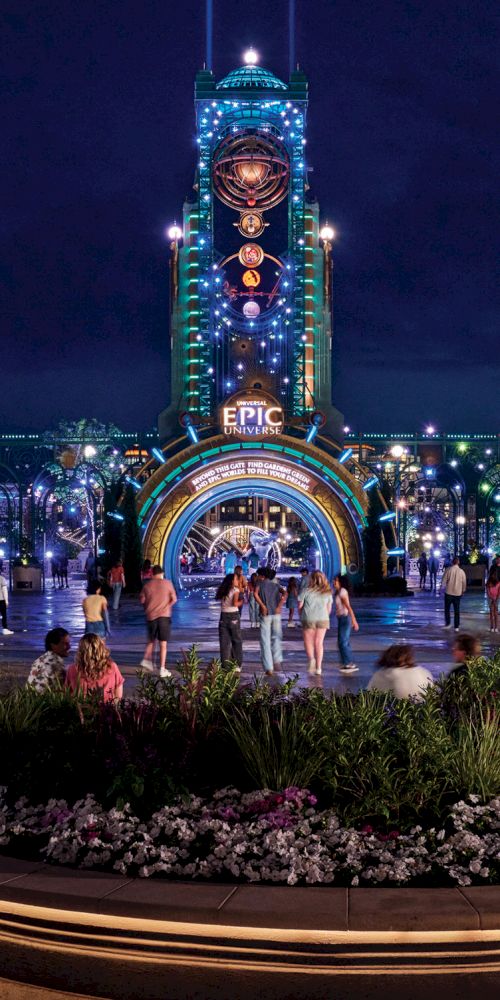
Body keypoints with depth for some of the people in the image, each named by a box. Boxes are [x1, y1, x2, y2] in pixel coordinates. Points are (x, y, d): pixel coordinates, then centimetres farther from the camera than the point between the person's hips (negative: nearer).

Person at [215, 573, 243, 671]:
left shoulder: (222, 590, 6)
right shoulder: (235, 590, -8)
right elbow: (235, 603, -18)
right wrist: (240, 602, 1)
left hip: (223, 616, 4)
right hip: (233, 616, -4)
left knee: (224, 642, 6)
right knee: (236, 641, 8)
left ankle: (225, 666, 4)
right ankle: (237, 665, 8)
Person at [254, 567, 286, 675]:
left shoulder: (260, 583, 8)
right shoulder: (276, 585, 16)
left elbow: (256, 594, -12)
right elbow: (285, 593, -3)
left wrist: (262, 606, -9)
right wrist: (279, 606, -6)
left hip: (265, 614, -2)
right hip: (276, 614, 2)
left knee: (265, 641, 2)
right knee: (276, 637, 19)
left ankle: (268, 668, -2)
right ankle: (277, 660, 1)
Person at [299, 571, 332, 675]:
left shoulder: (306, 591, -7)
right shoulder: (328, 593, 4)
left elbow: (300, 606, -1)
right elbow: (329, 609, 9)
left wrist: (302, 617, 15)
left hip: (308, 619, -3)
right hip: (323, 619, 3)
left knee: (308, 641, 12)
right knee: (319, 643, 8)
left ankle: (311, 658, -13)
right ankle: (318, 667, 8)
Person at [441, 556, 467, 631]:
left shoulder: (448, 570, -9)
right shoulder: (461, 571, -3)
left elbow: (443, 581, -7)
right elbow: (464, 583, 5)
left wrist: (441, 590, 5)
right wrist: (463, 591, 20)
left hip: (449, 593, -2)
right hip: (458, 593, 2)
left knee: (447, 609, 14)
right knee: (457, 610, 9)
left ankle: (448, 623, 8)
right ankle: (456, 627, 9)